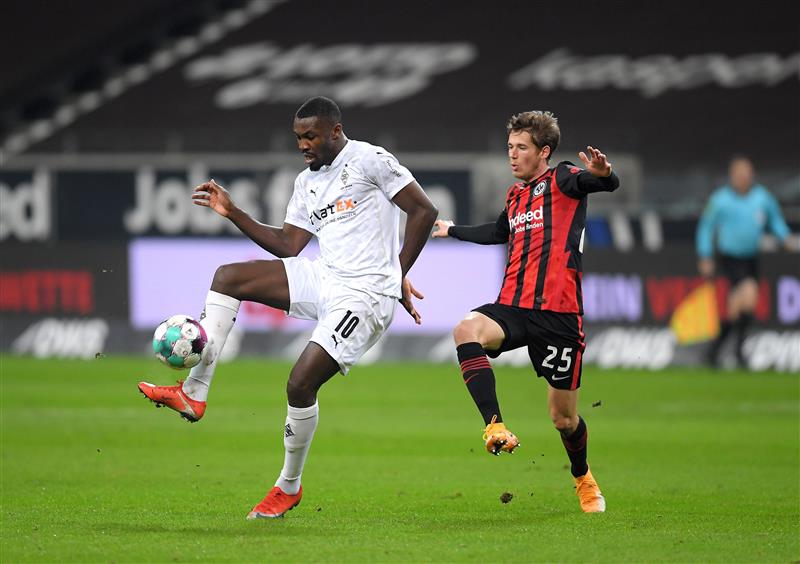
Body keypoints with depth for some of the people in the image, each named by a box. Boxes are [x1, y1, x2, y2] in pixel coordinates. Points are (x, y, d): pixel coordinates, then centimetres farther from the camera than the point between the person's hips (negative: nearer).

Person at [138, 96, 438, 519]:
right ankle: (194, 395, -11)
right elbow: (287, 246, 16)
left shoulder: (370, 161, -8)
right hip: (323, 279, 8)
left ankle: (289, 486, 5)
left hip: (365, 295, -8)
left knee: (301, 384, -17)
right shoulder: (307, 182, 16)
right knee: (227, 277, -6)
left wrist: (399, 275, -9)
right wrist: (234, 214, 8)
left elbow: (424, 211, -8)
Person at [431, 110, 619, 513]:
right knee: (467, 330, -30)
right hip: (512, 307, 5)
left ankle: (583, 478, 34)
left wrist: (602, 175, -48)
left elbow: (607, 184, -24)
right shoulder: (515, 194, 19)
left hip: (558, 313, -5)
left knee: (563, 416, 3)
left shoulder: (562, 179, -1)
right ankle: (495, 427, -38)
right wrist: (453, 230, 56)